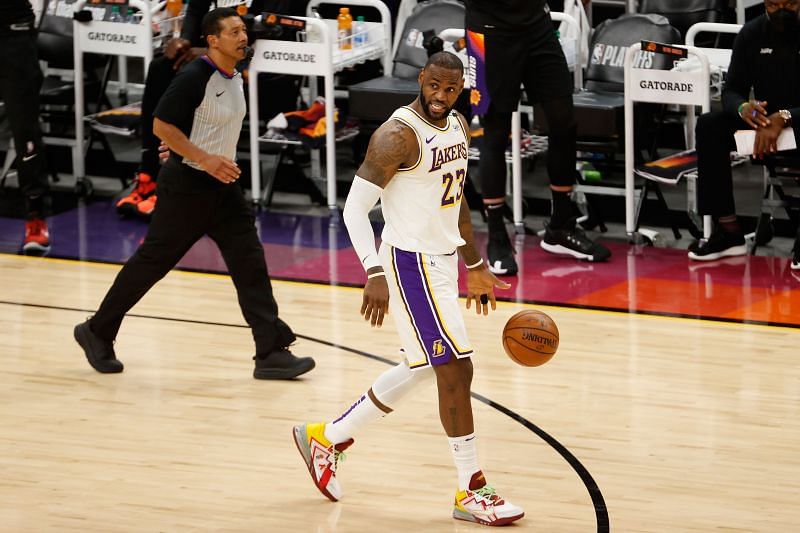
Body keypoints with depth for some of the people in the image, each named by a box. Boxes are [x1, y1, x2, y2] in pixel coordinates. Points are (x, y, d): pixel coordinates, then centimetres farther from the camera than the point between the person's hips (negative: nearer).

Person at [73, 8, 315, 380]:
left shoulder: (236, 78, 7)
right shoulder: (194, 78, -18)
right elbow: (161, 125, -20)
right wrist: (205, 159, -25)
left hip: (223, 187, 7)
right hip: (186, 185, -7)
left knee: (250, 263, -3)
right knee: (152, 262, 3)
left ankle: (271, 353, -5)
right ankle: (97, 332, 20)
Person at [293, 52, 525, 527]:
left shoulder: (459, 126, 7)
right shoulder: (398, 135, -19)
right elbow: (356, 207, -21)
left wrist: (476, 267, 21)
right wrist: (375, 274, -30)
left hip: (442, 261, 9)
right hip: (409, 261, -9)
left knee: (424, 370, 18)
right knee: (457, 368, -9)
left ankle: (327, 437, 33)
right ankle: (472, 491, 0)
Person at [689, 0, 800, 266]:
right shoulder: (752, 34, 2)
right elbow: (731, 91, 2)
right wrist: (743, 108, -23)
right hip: (763, 121, 5)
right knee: (708, 126, -21)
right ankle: (727, 229, -23)